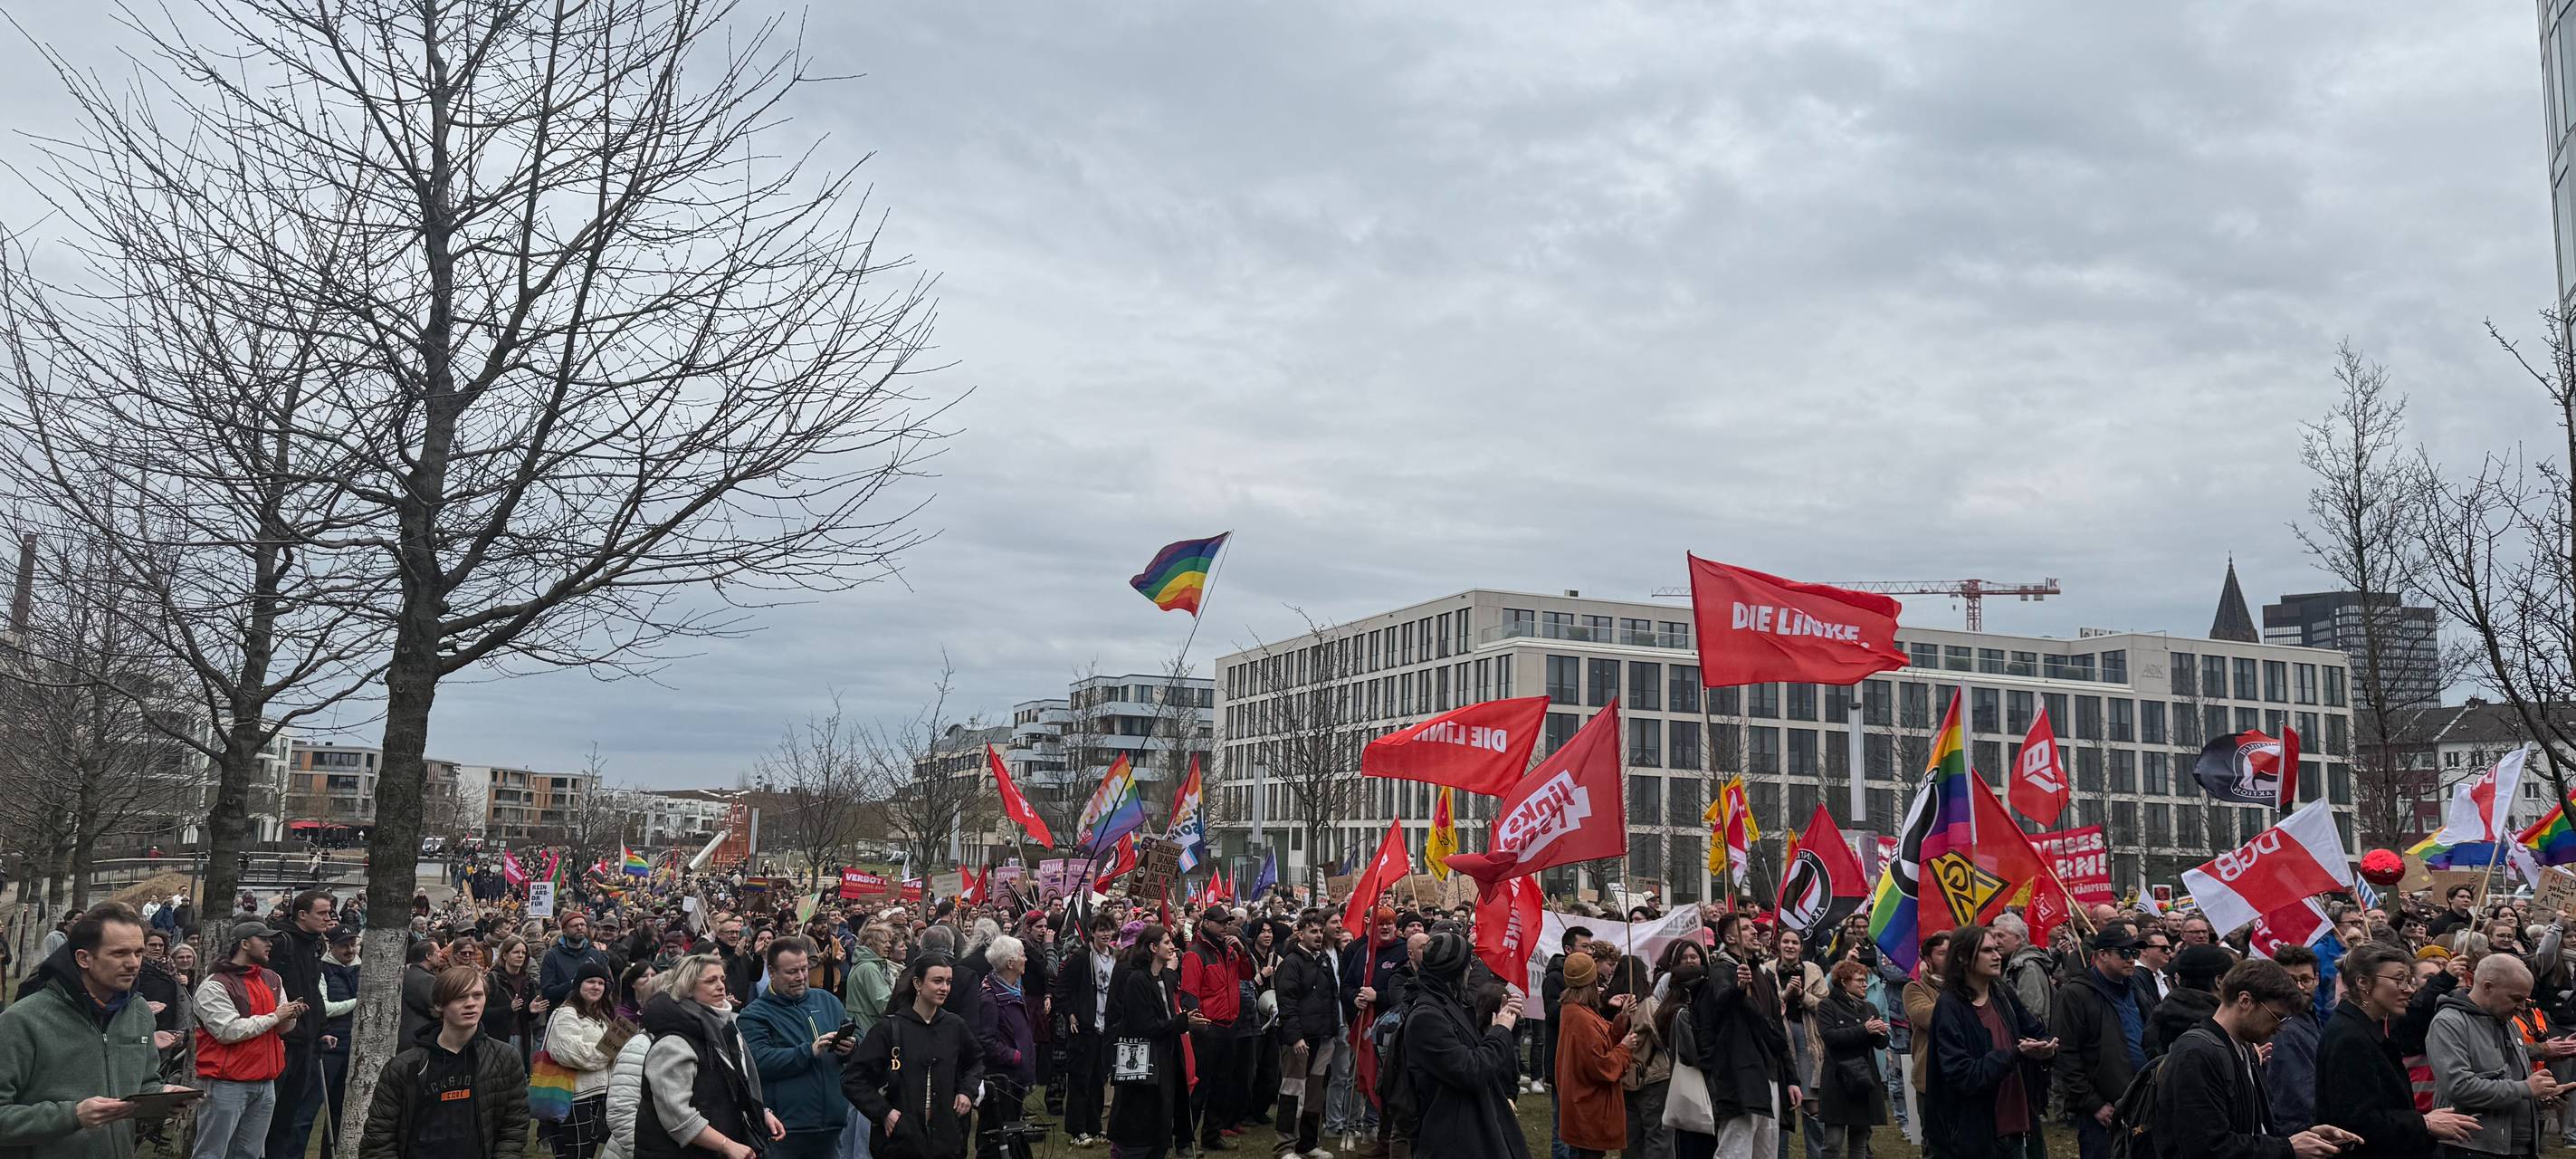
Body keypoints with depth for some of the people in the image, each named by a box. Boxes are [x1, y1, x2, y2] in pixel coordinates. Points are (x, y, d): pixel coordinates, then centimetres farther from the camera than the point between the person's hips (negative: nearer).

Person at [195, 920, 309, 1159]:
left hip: (265, 1083, 7)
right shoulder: (215, 985, -9)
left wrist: (291, 1016, -6)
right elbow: (228, 1031, -20)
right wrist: (273, 1017, -14)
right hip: (227, 1084, -7)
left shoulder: (272, 979, 14)